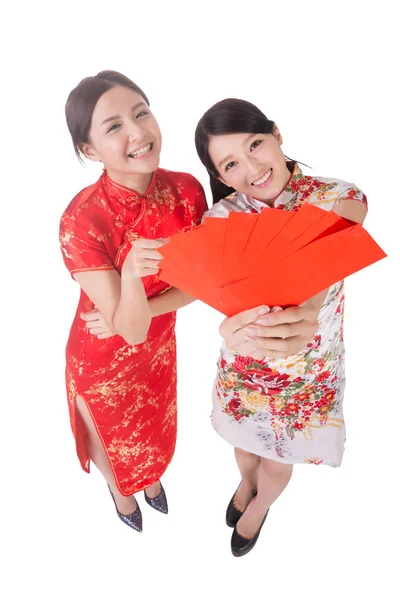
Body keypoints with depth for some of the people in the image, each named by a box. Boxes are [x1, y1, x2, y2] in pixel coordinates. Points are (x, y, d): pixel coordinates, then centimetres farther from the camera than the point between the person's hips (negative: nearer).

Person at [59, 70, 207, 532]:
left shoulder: (187, 189, -19)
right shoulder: (82, 221, -33)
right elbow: (130, 329, -30)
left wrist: (144, 309, -25)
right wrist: (130, 275, -49)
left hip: (160, 343, 4)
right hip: (104, 359, -3)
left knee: (156, 426, 32)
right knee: (115, 439, 27)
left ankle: (152, 477, 71)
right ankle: (120, 491, 67)